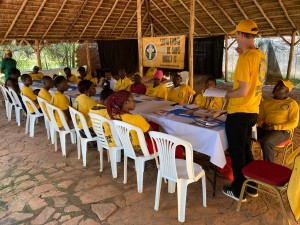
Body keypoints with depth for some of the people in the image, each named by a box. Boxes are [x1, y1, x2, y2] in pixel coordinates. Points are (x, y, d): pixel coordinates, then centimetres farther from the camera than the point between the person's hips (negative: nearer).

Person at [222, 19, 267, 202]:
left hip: (239, 113, -8)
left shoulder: (245, 57, -19)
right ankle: (251, 187, 33)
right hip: (252, 111, 9)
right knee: (246, 150, 20)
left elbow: (243, 91, -22)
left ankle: (238, 190, 21)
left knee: (237, 152, 6)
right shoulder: (261, 55, 7)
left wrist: (228, 94, -3)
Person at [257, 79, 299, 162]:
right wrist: (262, 124, -9)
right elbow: (260, 118, 16)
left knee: (266, 142, -36)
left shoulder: (292, 103, 1)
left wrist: (275, 127, -16)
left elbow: (293, 123, -6)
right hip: (266, 129, 5)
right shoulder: (266, 102, 15)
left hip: (283, 131, -5)